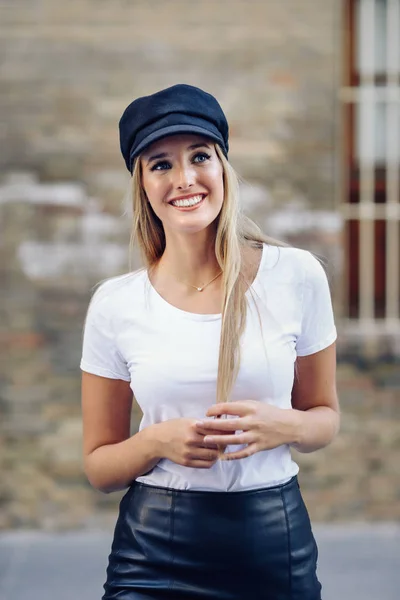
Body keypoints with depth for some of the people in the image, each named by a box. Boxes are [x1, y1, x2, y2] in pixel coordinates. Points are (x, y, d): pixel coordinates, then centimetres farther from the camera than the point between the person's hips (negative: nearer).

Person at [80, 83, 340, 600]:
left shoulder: (297, 276, -5)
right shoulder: (115, 305, -3)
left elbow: (325, 416, 8)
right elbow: (98, 466, 4)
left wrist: (286, 426, -14)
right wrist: (158, 441, -16)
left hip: (276, 543, 1)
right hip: (155, 554, 0)